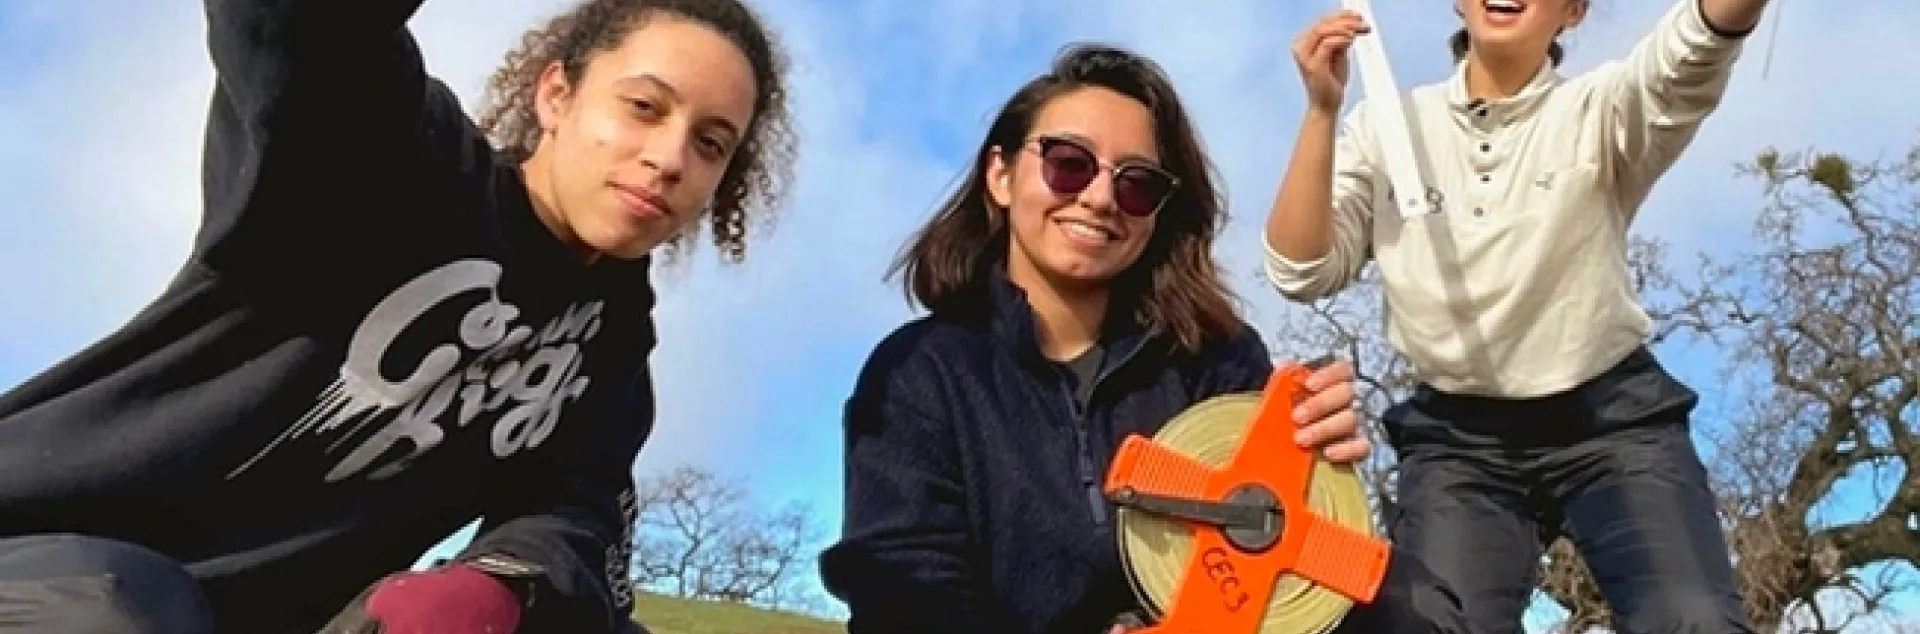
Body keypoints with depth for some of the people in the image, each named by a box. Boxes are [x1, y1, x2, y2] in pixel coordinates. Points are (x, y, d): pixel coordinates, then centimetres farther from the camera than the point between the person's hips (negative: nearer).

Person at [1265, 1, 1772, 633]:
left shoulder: (1599, 109, -2)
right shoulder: (1384, 124, 4)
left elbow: (1691, 52, -25)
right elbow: (1303, 272, -6)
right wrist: (1322, 110, -13)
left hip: (1613, 419, 0)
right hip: (1457, 439, 1)